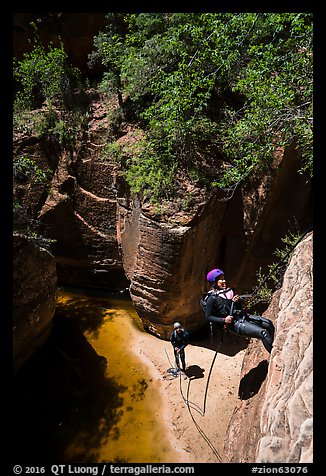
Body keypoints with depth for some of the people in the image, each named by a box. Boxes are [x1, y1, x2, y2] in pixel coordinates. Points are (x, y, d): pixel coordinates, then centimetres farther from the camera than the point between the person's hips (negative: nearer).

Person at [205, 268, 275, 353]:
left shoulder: (229, 290, 12)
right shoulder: (212, 298, -10)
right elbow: (208, 317, -10)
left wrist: (239, 300, -3)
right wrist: (224, 320, -18)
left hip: (243, 316, 8)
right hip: (234, 324, -8)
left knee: (268, 324, 6)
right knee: (263, 333, -20)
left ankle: (272, 346, 24)